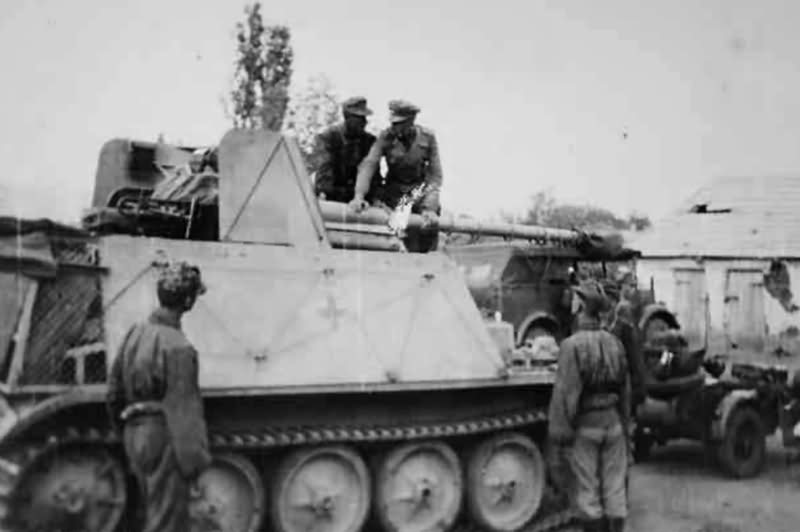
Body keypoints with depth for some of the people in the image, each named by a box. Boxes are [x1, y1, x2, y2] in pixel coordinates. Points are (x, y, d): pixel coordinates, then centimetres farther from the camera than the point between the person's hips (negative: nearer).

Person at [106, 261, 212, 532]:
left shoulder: (135, 332, 3)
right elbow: (184, 410, -21)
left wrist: (123, 428, 25)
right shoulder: (177, 347, -22)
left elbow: (115, 390, 12)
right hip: (163, 440, -8)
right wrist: (195, 458, -14)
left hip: (136, 436, 8)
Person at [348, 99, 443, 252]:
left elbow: (435, 176, -9)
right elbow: (368, 165, -20)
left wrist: (429, 208, -21)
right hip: (394, 192, 0)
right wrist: (359, 196, -36)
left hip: (422, 190, 0)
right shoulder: (386, 137, -11)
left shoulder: (427, 137, -9)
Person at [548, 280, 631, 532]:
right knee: (614, 485, 12)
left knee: (586, 488, 6)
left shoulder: (572, 345, -16)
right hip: (613, 419, 5)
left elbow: (565, 391, -17)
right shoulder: (614, 342, 3)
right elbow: (626, 388, 9)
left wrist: (559, 431, -12)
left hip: (585, 425, -5)